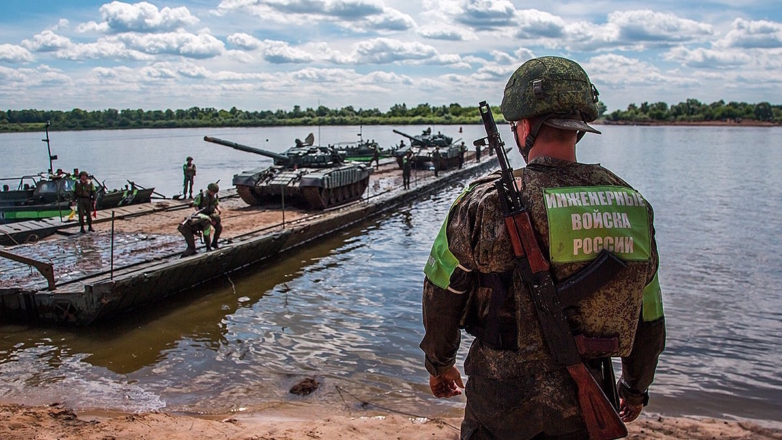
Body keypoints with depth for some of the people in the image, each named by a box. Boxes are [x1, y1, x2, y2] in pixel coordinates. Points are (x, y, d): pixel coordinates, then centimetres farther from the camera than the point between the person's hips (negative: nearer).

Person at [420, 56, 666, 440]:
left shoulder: (485, 205, -16)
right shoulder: (631, 206, -4)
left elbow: (442, 297, -5)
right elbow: (648, 318, 5)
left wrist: (439, 364, 13)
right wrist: (636, 387, 22)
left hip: (504, 398, -3)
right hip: (584, 408, 4)